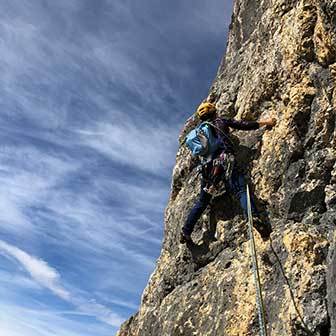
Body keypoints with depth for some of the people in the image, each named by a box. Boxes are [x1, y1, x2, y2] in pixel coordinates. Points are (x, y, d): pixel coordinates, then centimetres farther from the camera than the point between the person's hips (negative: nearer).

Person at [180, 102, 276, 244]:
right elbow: (244, 125, 13)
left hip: (208, 166, 5)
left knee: (202, 201, 14)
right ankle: (254, 218, -45)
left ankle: (185, 232, 14)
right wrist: (265, 122, 22)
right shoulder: (220, 121, 17)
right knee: (241, 190, -19)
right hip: (224, 160, -5)